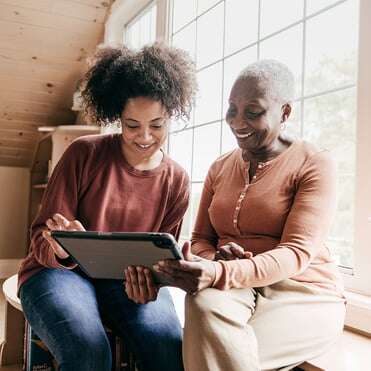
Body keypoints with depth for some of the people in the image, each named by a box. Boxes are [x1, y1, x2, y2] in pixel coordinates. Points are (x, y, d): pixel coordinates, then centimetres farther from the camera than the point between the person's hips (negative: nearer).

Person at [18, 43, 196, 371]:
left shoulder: (176, 180, 0)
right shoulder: (83, 154, -9)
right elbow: (41, 237, -8)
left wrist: (149, 278, -21)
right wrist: (62, 248, -33)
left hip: (126, 280, 2)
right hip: (59, 270, -2)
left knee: (169, 344, -27)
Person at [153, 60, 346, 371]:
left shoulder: (315, 165, -5)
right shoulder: (219, 169, 12)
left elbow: (297, 253, -16)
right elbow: (200, 239, 12)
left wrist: (220, 273, -33)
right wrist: (212, 260, -15)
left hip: (303, 294, -3)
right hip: (233, 287, 4)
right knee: (203, 302, -32)